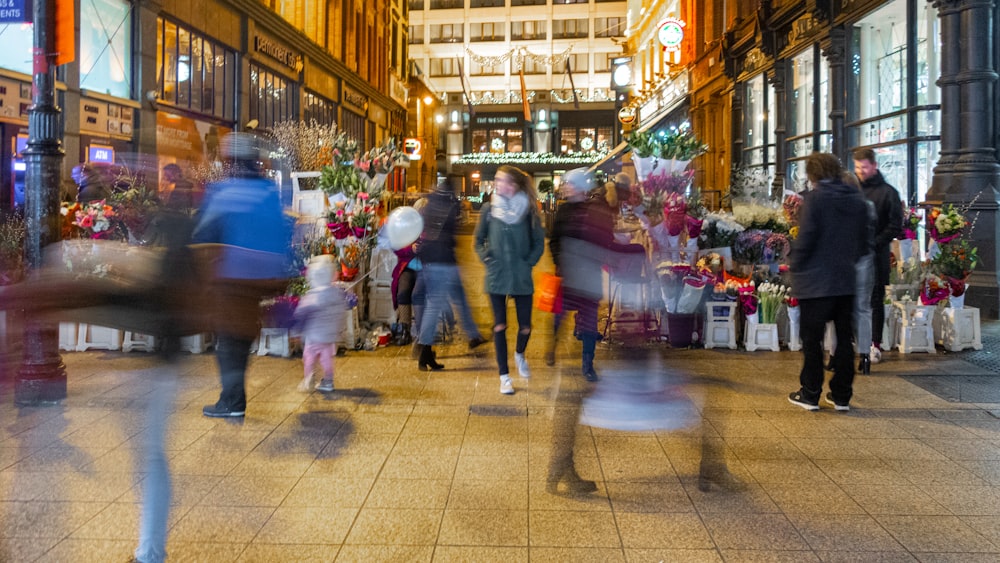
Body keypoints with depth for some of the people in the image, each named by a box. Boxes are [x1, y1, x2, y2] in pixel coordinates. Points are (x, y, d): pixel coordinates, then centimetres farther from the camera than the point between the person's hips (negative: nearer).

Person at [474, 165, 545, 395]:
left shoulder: (528, 210, -3)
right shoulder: (489, 209, 0)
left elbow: (539, 242, 5)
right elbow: (479, 240, 10)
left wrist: (528, 262, -5)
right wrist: (487, 259, -3)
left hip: (521, 277, 0)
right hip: (496, 276, 0)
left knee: (525, 326, 5)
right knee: (499, 326, 4)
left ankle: (519, 354, 39)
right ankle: (504, 376, 16)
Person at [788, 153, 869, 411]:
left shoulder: (814, 198, -12)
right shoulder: (857, 199, 7)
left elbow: (806, 238, -16)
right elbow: (864, 240, 10)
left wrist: (795, 266, -3)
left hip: (816, 280, -5)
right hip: (847, 280, 6)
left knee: (812, 339, 4)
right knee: (844, 337, 12)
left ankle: (810, 394, 11)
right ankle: (841, 395, 18)